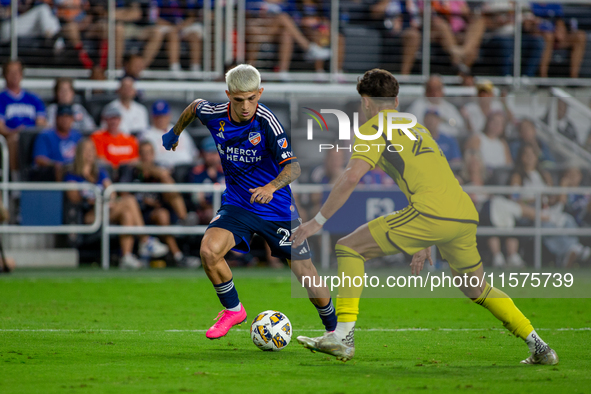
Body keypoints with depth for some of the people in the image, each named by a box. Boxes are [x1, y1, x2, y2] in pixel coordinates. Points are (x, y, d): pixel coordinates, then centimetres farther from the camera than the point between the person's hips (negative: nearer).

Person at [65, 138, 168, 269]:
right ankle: (145, 242, -25)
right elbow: (74, 199, -6)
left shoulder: (101, 173, 23)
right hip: (88, 216, -6)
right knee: (129, 200, -24)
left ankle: (126, 257, -40)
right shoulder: (72, 176, 7)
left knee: (127, 213, -30)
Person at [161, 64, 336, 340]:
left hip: (277, 207, -3)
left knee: (305, 274, -2)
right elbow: (195, 106, 15)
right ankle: (232, 310, 0)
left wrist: (272, 186, -46)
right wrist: (175, 132, 28)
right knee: (208, 251, -25)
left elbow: (293, 166, -28)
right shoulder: (214, 115, -10)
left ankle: (334, 329, 25)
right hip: (237, 204, 3)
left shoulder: (266, 121, -22)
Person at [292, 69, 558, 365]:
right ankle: (538, 346, 25)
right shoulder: (416, 126, 32)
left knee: (349, 248, 3)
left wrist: (317, 221, 0)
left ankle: (343, 337, -7)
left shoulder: (374, 127, 8)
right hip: (466, 216, 7)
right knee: (477, 289, 28)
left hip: (430, 214, -7)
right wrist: (426, 244, 41)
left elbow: (351, 178, -6)